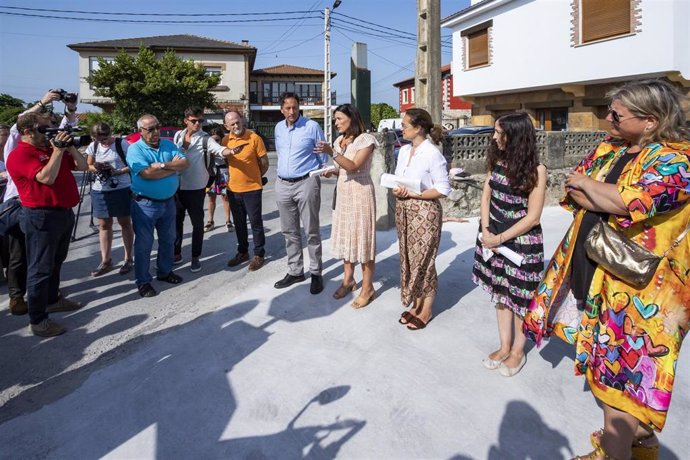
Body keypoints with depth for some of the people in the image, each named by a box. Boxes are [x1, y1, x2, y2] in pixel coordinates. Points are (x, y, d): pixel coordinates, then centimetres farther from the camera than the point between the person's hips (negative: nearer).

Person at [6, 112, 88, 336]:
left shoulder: (51, 148, 14)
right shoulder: (20, 155, -13)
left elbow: (82, 166, 13)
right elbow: (47, 177, -26)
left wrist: (69, 146, 0)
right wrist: (58, 150, -19)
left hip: (64, 213, 9)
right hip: (42, 217, -9)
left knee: (56, 262, 21)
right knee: (41, 268, -4)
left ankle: (52, 299, 38)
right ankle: (37, 320, 3)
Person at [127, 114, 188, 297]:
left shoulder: (168, 145, 6)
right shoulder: (135, 149, -11)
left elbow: (184, 163, -6)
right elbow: (146, 173, -24)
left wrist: (162, 165, -19)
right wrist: (173, 168, -13)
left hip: (168, 201, 6)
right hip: (145, 204, -5)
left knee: (168, 240, 17)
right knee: (144, 243, 2)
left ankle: (165, 271, 34)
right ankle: (143, 281, 13)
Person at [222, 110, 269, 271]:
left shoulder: (254, 138, -11)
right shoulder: (226, 140, 2)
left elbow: (264, 163, -5)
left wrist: (253, 177, 6)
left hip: (252, 189, -5)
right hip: (233, 189, 5)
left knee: (255, 223, 3)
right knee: (239, 223, 15)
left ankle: (259, 254, 15)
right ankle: (242, 252, 29)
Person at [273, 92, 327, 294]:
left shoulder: (312, 126, -6)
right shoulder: (278, 128, 10)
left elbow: (322, 157, 2)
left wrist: (315, 173, 8)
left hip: (306, 183, -5)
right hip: (283, 184, 6)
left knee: (311, 231, 0)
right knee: (289, 231, 11)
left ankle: (316, 273, 10)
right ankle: (295, 271, 22)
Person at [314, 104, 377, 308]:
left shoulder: (365, 139, -11)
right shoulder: (339, 141, 11)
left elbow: (353, 166, -23)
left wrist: (331, 152, -31)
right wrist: (331, 172, -4)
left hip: (360, 193, -7)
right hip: (343, 193, 7)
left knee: (363, 237, -3)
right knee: (346, 236, 12)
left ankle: (367, 288, 6)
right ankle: (348, 279, 26)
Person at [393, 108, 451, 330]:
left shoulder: (433, 154, -14)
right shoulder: (404, 151, 8)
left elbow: (443, 189, -14)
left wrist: (414, 194, -20)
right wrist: (396, 189, -7)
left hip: (424, 211, -7)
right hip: (404, 210, 7)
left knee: (423, 259, 2)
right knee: (409, 257, 13)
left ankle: (426, 310, 19)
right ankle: (416, 304, 29)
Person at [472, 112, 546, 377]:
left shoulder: (535, 170, -14)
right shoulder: (497, 161, 2)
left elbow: (532, 217, -14)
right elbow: (486, 197, 6)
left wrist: (500, 238, -13)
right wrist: (485, 231, -7)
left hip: (521, 241, -5)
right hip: (494, 237, 5)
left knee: (518, 297, 8)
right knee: (500, 293, 14)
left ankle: (518, 351, 28)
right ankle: (504, 346, 31)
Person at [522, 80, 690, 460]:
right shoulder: (609, 147, 9)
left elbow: (631, 202, -26)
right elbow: (572, 190, 2)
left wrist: (587, 186, -9)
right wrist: (612, 202, -14)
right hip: (592, 271, 7)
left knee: (622, 368, 0)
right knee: (622, 361, 19)